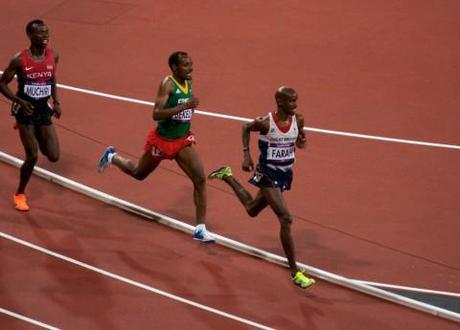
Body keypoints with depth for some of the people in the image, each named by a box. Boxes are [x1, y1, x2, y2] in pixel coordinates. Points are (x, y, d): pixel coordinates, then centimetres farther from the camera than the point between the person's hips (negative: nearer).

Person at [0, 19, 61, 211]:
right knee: (32, 156, -6)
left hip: (44, 111, 4)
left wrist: (56, 102, 2)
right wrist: (19, 101, -20)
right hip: (26, 111, -4)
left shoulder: (53, 57, -3)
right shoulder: (20, 60, -16)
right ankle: (20, 195, 16)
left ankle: (37, 139, 33)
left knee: (53, 156, 0)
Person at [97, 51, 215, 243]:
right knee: (139, 174, 18)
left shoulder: (188, 82, 0)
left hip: (183, 140, 5)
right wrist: (184, 106, -38)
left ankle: (200, 229, -6)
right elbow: (156, 114, -32)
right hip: (162, 139, -5)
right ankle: (112, 157, 49)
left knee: (200, 179, -10)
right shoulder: (167, 84, -22)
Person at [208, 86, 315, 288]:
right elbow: (246, 128, 0)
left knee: (252, 210, 26)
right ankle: (295, 273, -11)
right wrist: (246, 154, -6)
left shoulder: (297, 120, -8)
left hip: (285, 173, 7)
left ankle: (228, 177, 50)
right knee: (285, 219, -16)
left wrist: (301, 142, -13)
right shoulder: (265, 123, -20)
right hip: (268, 173, -6)